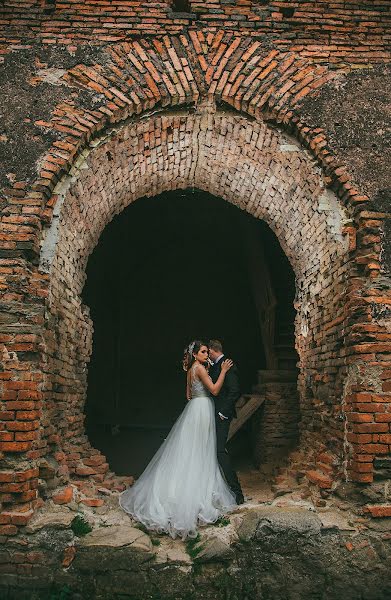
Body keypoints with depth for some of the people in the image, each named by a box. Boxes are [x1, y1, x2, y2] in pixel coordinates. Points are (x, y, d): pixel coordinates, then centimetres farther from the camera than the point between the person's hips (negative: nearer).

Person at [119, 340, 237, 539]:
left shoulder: (191, 370, 14)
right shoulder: (199, 368, -14)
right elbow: (214, 390, -17)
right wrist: (223, 371, -14)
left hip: (194, 408, 9)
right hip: (201, 410, -9)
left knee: (189, 454, 13)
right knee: (196, 455, -3)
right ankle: (196, 495, 4)